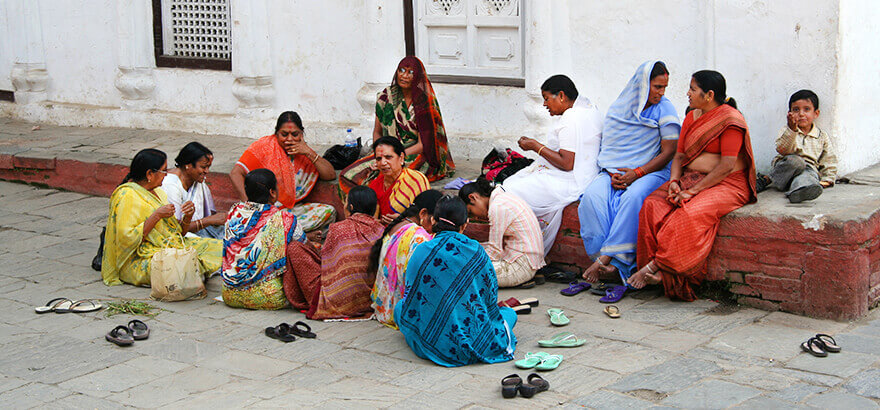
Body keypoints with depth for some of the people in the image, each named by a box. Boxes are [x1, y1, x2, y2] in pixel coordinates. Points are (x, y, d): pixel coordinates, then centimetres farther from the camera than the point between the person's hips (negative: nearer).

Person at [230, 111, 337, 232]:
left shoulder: (303, 151, 8)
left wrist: (309, 153, -10)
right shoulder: (264, 146, -4)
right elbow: (235, 174, -11)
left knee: (329, 211, -19)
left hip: (293, 208, 4)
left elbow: (331, 175, 1)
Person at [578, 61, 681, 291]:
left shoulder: (664, 109, 2)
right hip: (617, 173, 3)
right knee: (593, 195, -28)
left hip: (652, 172, -3)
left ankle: (607, 258, -36)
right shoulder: (618, 108, 11)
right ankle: (612, 264, -34)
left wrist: (636, 173, -14)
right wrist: (612, 174, -8)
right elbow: (608, 149, 12)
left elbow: (669, 153, -5)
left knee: (633, 197, -37)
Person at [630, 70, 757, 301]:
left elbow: (727, 166, -18)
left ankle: (655, 266, -29)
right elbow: (680, 155, 13)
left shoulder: (730, 119, -11)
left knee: (690, 214, -35)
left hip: (726, 185, -8)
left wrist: (693, 191, -21)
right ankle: (658, 271, -25)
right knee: (653, 204, -18)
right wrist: (674, 181, -8)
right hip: (691, 178, 8)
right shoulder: (692, 118, 15)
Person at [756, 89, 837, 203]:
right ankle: (766, 180, -26)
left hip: (809, 169, 0)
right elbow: (782, 150, -9)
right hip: (786, 167, 0)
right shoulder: (786, 131, 11)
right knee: (795, 161, -36)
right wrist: (792, 129, -22)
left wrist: (827, 180, 1)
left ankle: (796, 192, -71)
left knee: (807, 176, -37)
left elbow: (829, 162, 18)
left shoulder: (823, 137, 17)